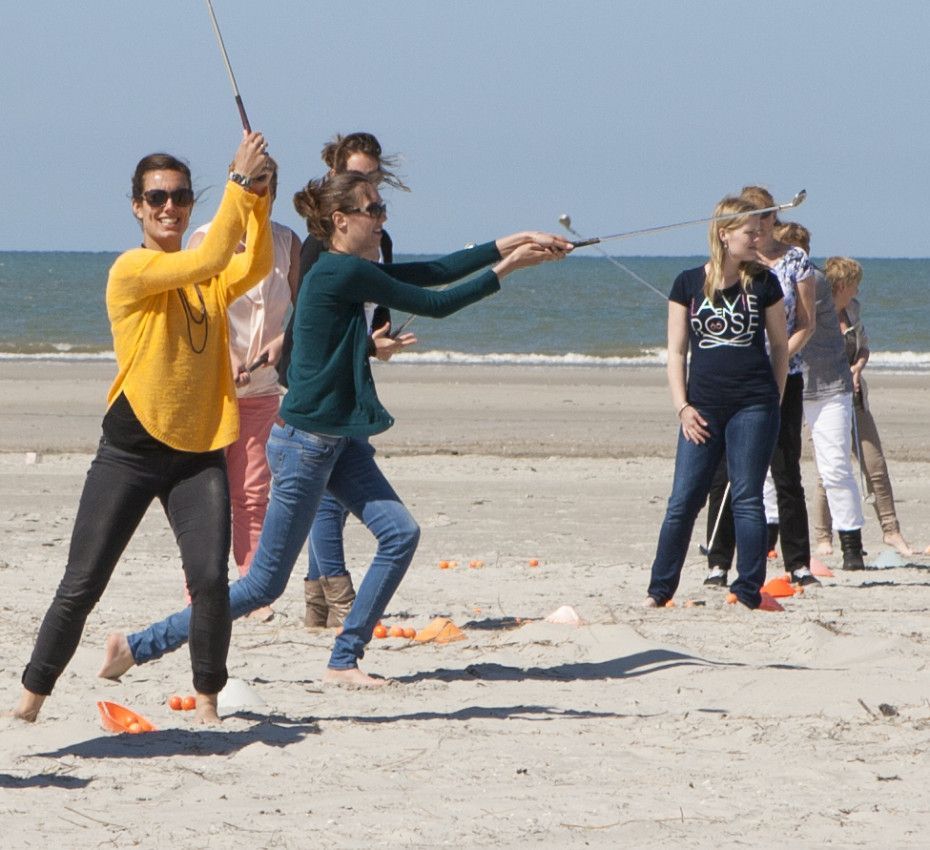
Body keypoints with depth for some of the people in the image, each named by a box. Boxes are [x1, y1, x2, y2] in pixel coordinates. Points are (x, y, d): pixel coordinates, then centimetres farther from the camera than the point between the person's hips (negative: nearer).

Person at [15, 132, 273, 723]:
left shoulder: (211, 281, 10)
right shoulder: (132, 270, -7)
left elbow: (255, 266, -11)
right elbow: (209, 258, -21)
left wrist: (257, 194, -22)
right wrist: (240, 180, -20)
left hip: (199, 453, 4)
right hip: (131, 452, -4)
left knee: (211, 579, -12)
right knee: (81, 586, -1)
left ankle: (207, 700, 2)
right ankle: (32, 697, 11)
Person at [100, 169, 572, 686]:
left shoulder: (352, 271, 9)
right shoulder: (342, 272, -20)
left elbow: (433, 273, 13)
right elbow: (433, 305, -16)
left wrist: (509, 245, 8)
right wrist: (505, 270, -8)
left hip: (342, 440, 10)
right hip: (305, 443, -10)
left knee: (401, 533, 0)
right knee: (265, 584, -4)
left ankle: (345, 660, 7)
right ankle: (141, 646, 4)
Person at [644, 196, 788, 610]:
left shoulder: (763, 284, 3)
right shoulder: (688, 283, 4)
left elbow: (780, 346, 10)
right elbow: (676, 351, 6)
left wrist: (773, 402, 5)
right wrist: (682, 407, -2)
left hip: (753, 406, -1)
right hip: (703, 408, 1)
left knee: (747, 499, -1)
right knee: (683, 501, -1)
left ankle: (749, 592, 4)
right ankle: (658, 591, 7)